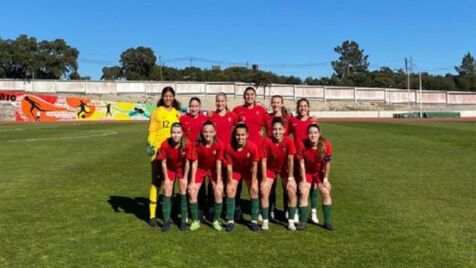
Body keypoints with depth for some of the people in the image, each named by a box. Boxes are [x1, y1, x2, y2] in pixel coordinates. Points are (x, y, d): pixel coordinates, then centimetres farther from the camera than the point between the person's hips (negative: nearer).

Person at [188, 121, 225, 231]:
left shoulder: (219, 145, -24)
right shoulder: (197, 145, -22)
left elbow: (218, 164, -18)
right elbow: (194, 163, -15)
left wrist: (219, 182, -16)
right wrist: (192, 181, -15)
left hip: (213, 170, -1)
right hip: (200, 169, 1)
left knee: (219, 193, -14)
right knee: (192, 192, -12)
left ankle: (216, 221, 6)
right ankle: (195, 221, 4)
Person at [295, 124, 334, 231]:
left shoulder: (326, 145, -27)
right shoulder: (302, 145, -29)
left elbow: (327, 163, -16)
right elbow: (301, 163, -19)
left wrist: (325, 179, -10)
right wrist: (303, 180, -15)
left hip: (320, 172, 1)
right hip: (307, 172, -1)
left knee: (326, 192, -5)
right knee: (303, 193, -11)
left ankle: (327, 221, 10)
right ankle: (303, 221, 2)